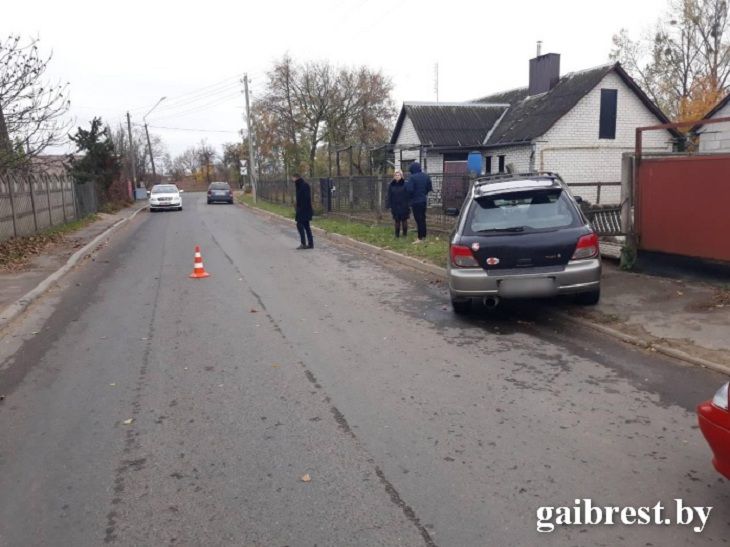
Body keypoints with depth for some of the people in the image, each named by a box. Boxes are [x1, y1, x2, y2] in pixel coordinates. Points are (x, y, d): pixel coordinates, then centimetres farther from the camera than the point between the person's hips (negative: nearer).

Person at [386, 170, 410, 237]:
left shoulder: (405, 184, -5)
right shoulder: (392, 185, 4)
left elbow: (408, 195, -7)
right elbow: (389, 196, 3)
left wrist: (409, 203, -12)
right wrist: (388, 205, -2)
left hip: (404, 206, -2)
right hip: (395, 206, 2)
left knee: (404, 220, 6)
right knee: (397, 220, 7)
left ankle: (405, 234, 16)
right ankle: (397, 234, 14)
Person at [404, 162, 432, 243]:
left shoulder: (412, 177, -16)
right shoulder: (426, 176, 5)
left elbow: (409, 190, -21)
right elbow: (429, 188, 8)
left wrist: (406, 184, -3)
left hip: (416, 201, -7)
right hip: (424, 200, 7)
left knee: (418, 219, -4)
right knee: (423, 218, 15)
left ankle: (420, 238, -2)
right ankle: (423, 236, 22)